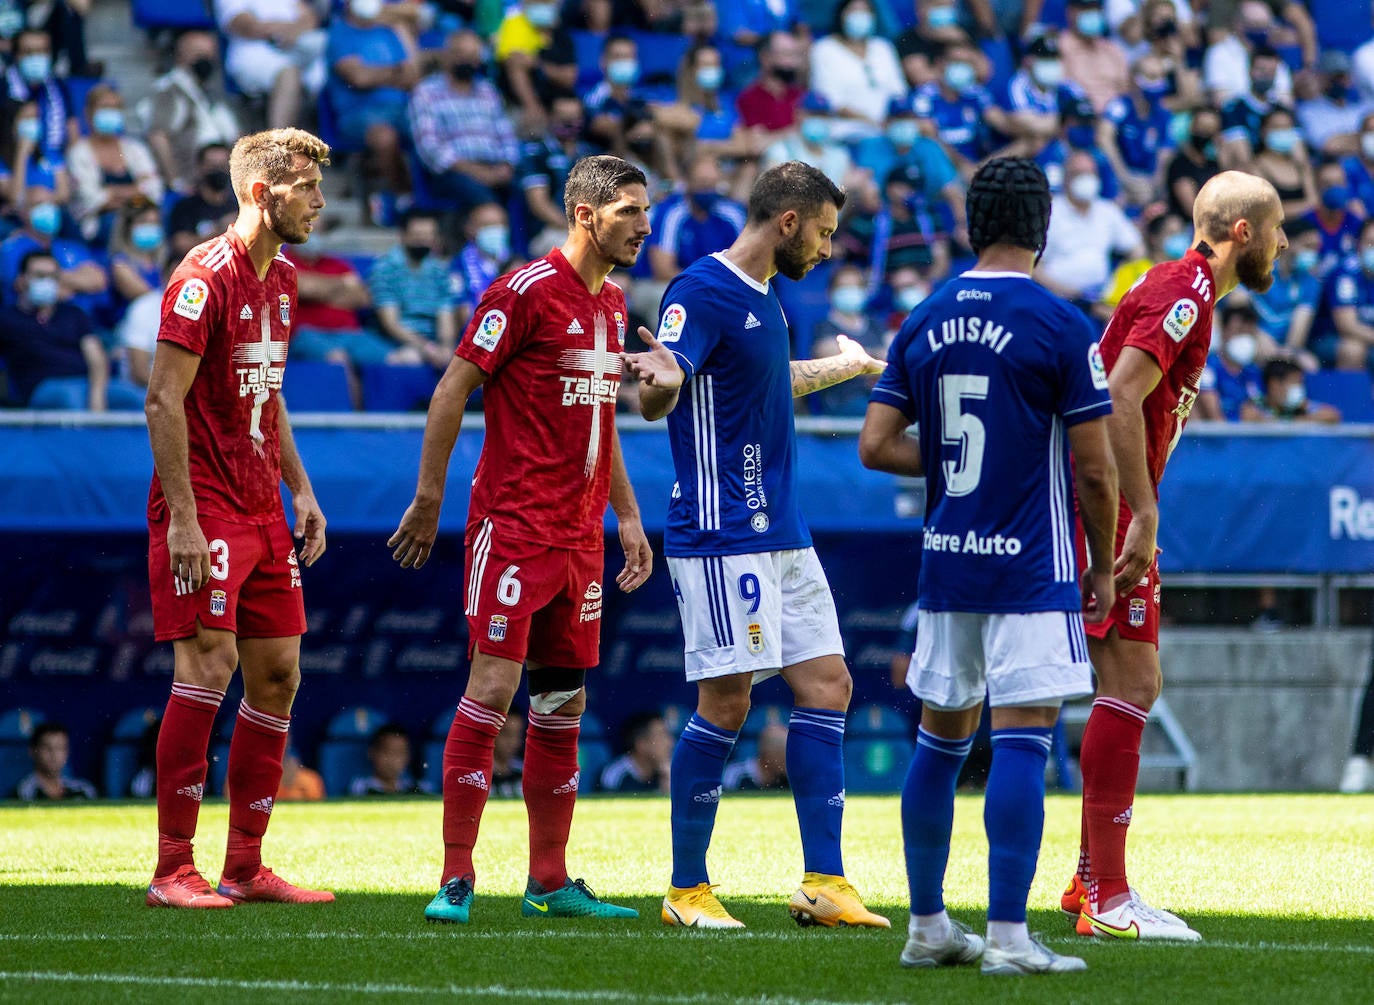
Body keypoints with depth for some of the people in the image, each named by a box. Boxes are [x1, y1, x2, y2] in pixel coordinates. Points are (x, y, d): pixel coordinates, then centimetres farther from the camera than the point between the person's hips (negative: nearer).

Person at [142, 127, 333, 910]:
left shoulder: (282, 280, 14)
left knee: (278, 675, 7)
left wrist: (300, 489, 16)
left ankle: (246, 867, 13)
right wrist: (183, 518, -21)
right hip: (204, 509, -9)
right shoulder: (206, 278, -14)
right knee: (209, 667, -13)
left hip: (262, 508, 9)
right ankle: (173, 870, -9)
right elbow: (164, 400, -17)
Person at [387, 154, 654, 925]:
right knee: (493, 688, -10)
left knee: (565, 701, 8)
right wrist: (429, 499, -8)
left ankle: (550, 882, 13)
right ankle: (456, 877, -7)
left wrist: (627, 516, 20)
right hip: (515, 523, -8)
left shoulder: (614, 304, 14)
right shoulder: (528, 290, -11)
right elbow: (453, 389, -9)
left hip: (580, 534, 8)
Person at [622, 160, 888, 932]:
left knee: (828, 685, 5)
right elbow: (658, 400, -24)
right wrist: (661, 380, -48)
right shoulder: (704, 293, -12)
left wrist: (844, 367, 53)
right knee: (727, 700, -8)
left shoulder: (765, 299, 16)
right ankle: (687, 889, 0)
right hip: (723, 538, -10)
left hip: (783, 534, 10)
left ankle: (825, 882, 7)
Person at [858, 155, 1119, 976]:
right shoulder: (1060, 325, -10)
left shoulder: (924, 323, 6)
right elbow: (1094, 468, -9)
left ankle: (928, 928, 20)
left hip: (945, 563, 6)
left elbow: (876, 446, 4)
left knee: (941, 739, 14)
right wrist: (1104, 565, 4)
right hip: (1031, 570, -6)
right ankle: (1007, 937, -12)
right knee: (1022, 744, -7)